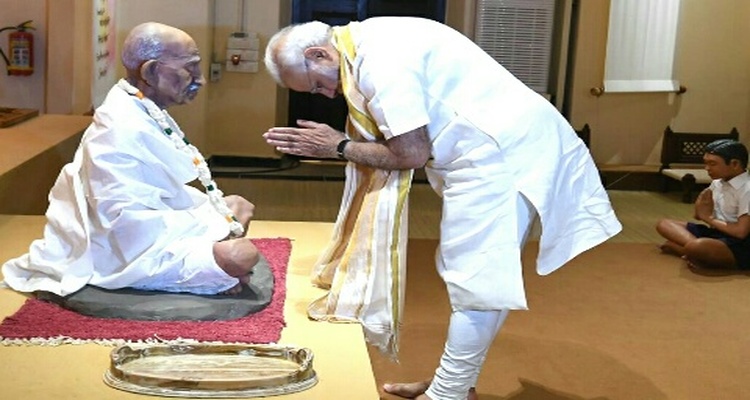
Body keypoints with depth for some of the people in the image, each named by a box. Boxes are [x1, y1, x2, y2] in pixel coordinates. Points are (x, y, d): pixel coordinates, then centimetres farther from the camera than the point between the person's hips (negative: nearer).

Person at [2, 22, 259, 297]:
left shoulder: (148, 116, 4)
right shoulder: (121, 132, -26)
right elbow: (129, 226, -29)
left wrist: (217, 211, 0)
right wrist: (212, 222, -22)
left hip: (154, 228, 10)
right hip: (127, 253, -10)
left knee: (239, 206, 14)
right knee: (242, 255, -25)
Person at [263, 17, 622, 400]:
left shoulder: (379, 60, -21)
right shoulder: (366, 45, 11)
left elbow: (411, 154, -17)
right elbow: (393, 144, 13)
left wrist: (339, 146, -8)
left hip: (502, 152, -11)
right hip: (501, 145, 11)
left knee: (475, 280, -4)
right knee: (472, 274, 16)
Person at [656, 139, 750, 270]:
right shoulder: (717, 183, 9)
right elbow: (699, 215, 16)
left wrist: (709, 218, -10)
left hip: (739, 246, -10)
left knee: (695, 247, -41)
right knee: (664, 224, 6)